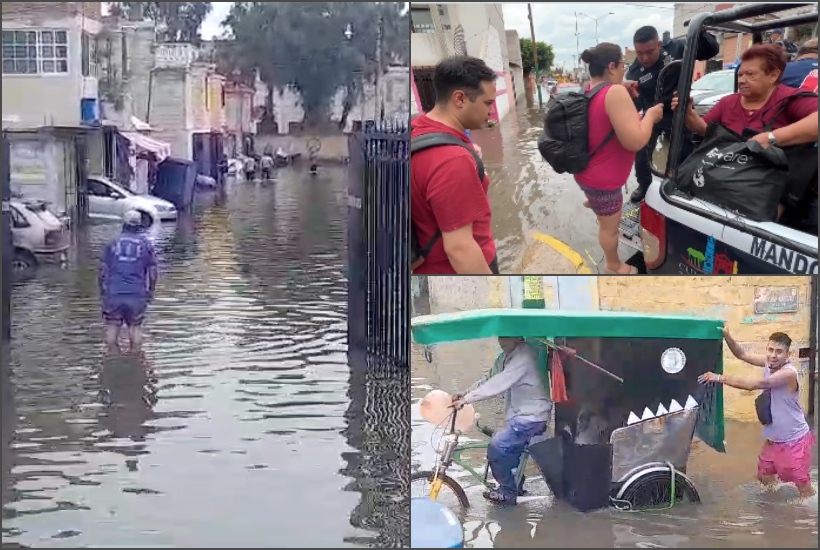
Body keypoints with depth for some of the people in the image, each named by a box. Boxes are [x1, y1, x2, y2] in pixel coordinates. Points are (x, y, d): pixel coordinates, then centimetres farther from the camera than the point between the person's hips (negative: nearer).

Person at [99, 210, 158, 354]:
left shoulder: (113, 243, 6)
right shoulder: (146, 245, 5)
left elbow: (103, 270, 5)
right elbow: (152, 272, 5)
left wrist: (102, 291, 13)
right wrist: (150, 293, 16)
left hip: (113, 293, 0)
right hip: (137, 294, 0)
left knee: (112, 326, 10)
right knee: (135, 326, 11)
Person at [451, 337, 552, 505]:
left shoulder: (523, 356, -21)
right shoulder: (508, 356, 10)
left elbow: (499, 384, -28)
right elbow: (490, 380, 8)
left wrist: (467, 399, -26)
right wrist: (464, 394, -6)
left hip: (531, 416, -9)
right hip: (523, 414, 9)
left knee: (497, 448, -10)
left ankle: (507, 492, 2)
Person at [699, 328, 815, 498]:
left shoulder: (789, 373, -30)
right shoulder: (769, 363, -6)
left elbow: (753, 384, -36)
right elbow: (743, 354, -5)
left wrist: (720, 378, -35)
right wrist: (726, 336, -24)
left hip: (794, 440, -8)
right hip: (773, 438, 8)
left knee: (802, 485, 1)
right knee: (764, 477, 20)